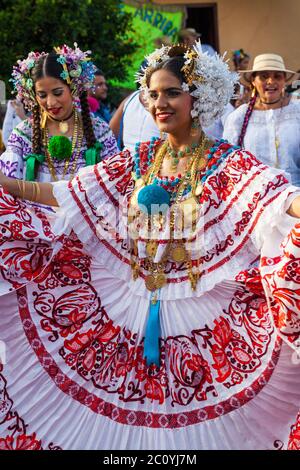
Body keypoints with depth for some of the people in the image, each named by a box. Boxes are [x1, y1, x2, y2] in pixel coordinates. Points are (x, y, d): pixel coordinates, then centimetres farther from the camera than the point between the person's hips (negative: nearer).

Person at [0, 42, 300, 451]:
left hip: (201, 321, -4)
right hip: (128, 312, 4)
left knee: (197, 425, 8)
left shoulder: (231, 164, -8)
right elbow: (60, 194, 6)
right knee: (128, 421, 14)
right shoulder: (136, 162, 5)